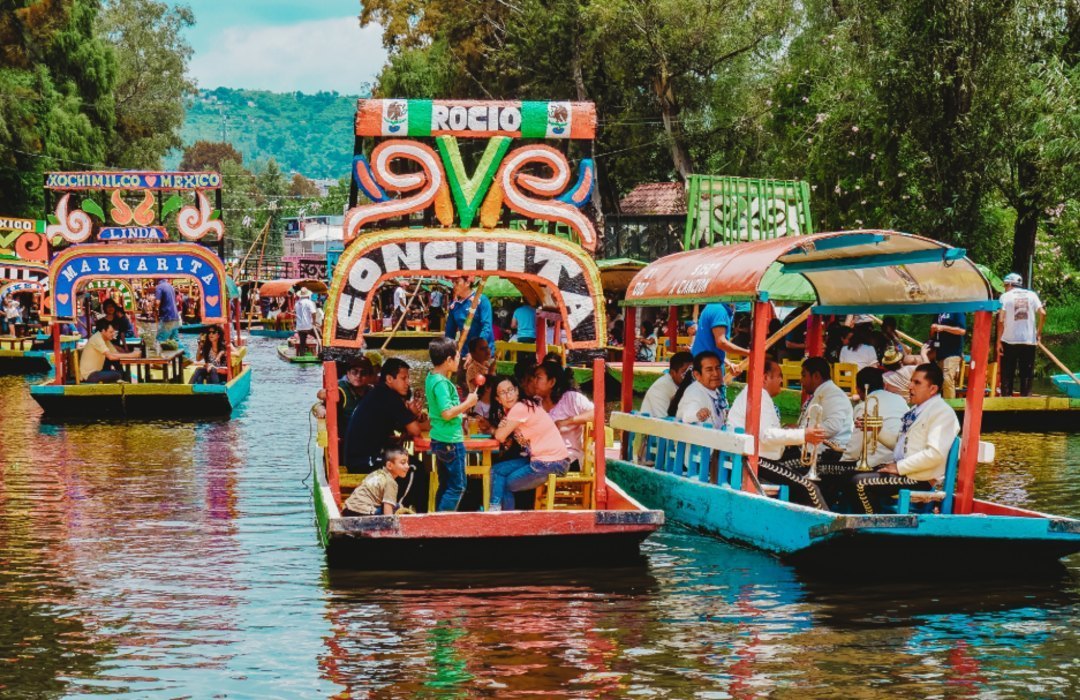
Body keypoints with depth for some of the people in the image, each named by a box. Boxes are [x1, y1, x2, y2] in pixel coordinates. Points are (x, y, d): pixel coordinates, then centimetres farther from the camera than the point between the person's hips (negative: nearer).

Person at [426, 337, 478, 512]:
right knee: (457, 486, -4)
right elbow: (447, 413, -27)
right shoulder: (441, 383, -21)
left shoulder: (431, 377, 8)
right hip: (451, 441, -10)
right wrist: (468, 403, -17)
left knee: (445, 485, 16)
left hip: (440, 440, 10)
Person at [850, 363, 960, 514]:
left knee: (860, 483, -20)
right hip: (902, 470, 10)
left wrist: (899, 467, -20)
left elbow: (935, 454, -24)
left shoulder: (942, 412, -13)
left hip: (920, 479, -10)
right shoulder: (916, 410, 17)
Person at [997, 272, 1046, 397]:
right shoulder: (1031, 295, 8)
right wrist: (1039, 332, 8)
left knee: (1007, 374, 5)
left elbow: (1001, 319, -9)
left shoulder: (1006, 296, 0)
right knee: (1027, 374, 7)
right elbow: (1042, 313, -3)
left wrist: (999, 341, -6)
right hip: (1029, 340, 2)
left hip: (1009, 340, -2)